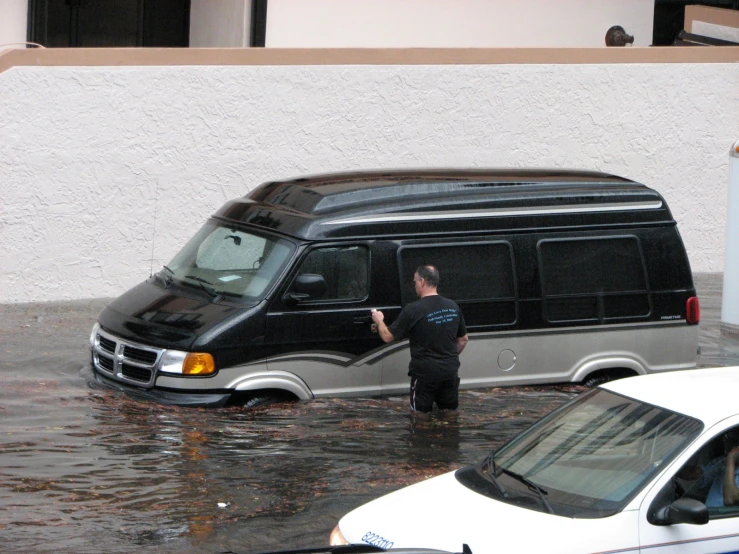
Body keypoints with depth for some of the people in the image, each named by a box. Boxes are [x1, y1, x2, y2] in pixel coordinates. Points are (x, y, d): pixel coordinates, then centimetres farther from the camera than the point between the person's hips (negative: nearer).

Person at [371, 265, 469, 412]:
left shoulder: (413, 310, -14)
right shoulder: (453, 307, 5)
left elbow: (388, 337, -6)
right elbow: (463, 339, 16)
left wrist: (379, 321, 14)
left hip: (425, 374, -5)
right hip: (450, 372, 5)